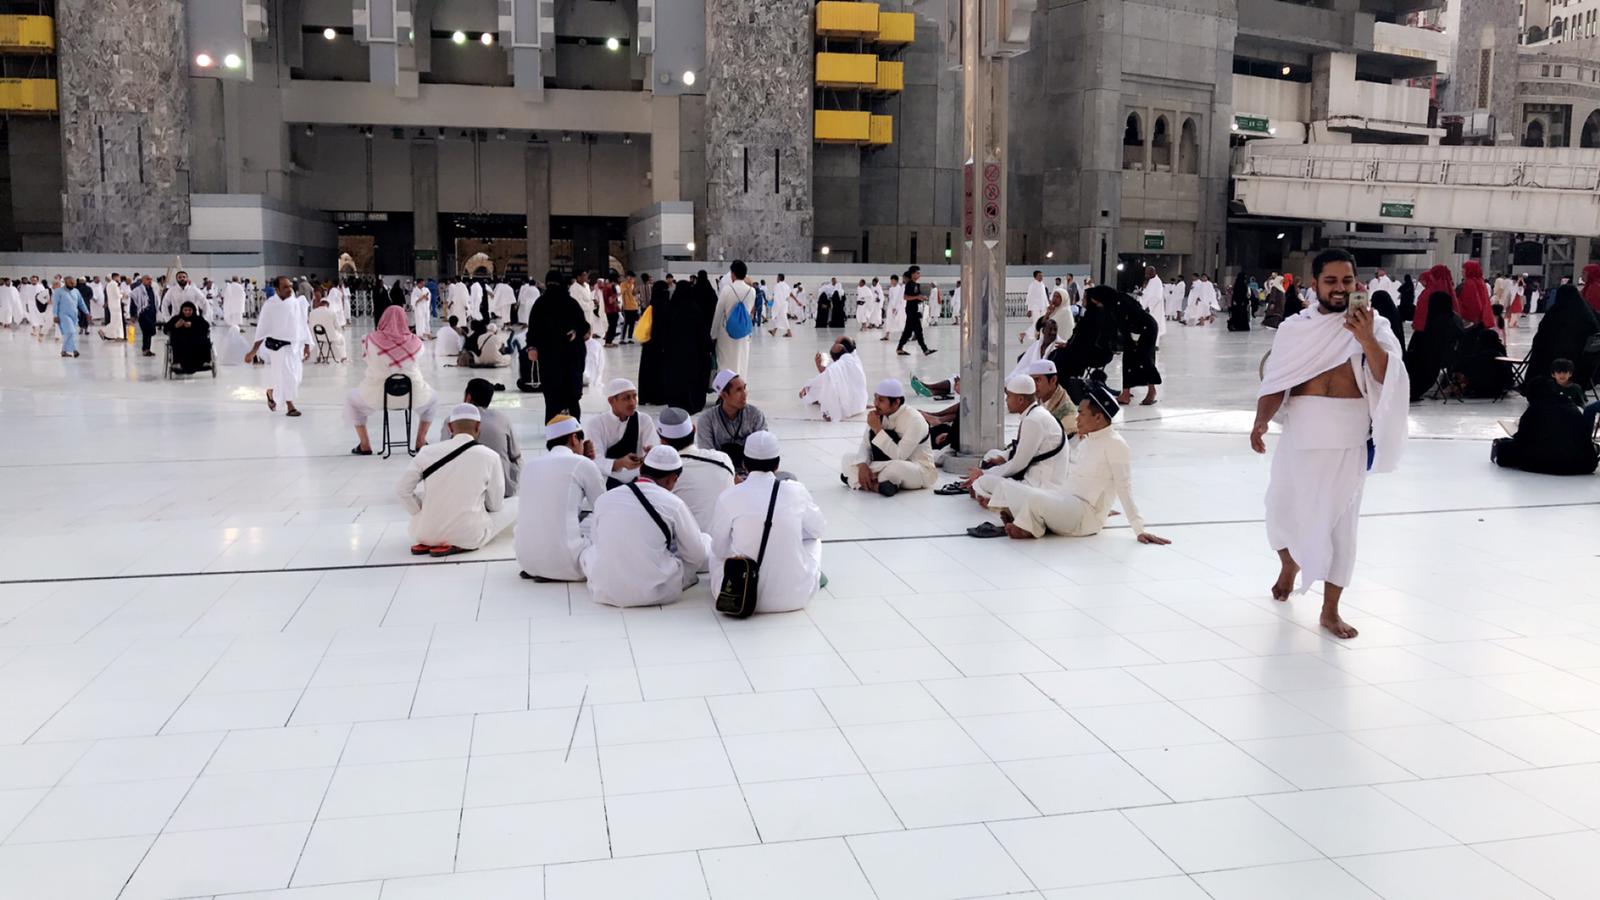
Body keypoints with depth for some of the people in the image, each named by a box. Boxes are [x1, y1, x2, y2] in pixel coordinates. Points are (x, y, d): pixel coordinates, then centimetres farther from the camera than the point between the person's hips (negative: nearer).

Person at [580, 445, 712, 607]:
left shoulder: (604, 499, 1)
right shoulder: (673, 504, -8)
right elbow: (698, 556, 1)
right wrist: (705, 540, 24)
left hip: (605, 593, 1)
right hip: (655, 593, -1)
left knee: (589, 549, 31)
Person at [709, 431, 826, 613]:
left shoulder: (728, 497, -9)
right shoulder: (796, 491, -7)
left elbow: (720, 549, 5)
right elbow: (818, 528, 13)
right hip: (794, 597, 0)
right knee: (813, 538, 28)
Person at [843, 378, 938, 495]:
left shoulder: (914, 420, -24)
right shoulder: (879, 415, -4)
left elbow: (899, 457, -30)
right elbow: (865, 445, -3)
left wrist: (878, 429, -30)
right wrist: (862, 465, -23)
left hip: (921, 471, -7)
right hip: (889, 465, 7)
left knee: (896, 467, -42)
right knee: (849, 458, -6)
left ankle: (871, 482, -13)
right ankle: (875, 484, -25)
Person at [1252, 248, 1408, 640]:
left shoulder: (1372, 326, -2)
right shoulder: (1294, 327, 3)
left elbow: (1388, 377, -14)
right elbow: (1276, 381, 2)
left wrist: (1367, 340, -28)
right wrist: (1261, 420, -14)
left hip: (1347, 439, -2)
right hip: (1300, 434, 2)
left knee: (1339, 519, 0)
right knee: (1283, 506, 13)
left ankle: (1330, 610, 12)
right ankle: (1289, 565, 47)